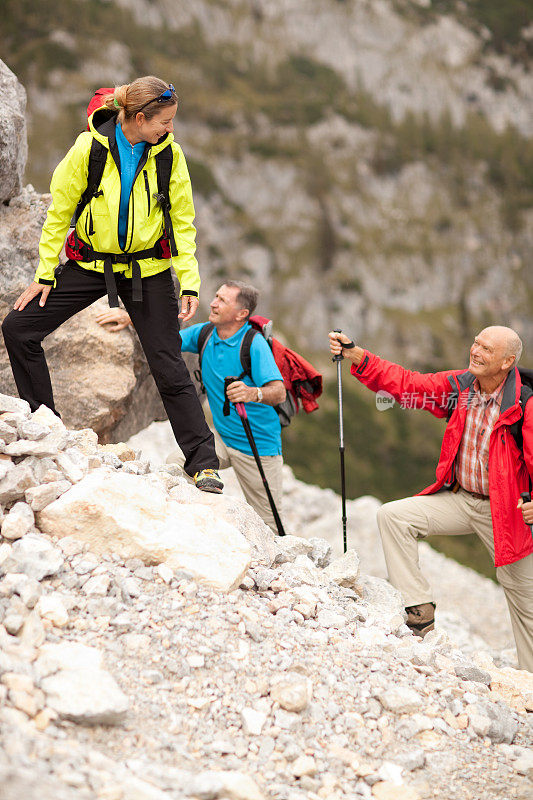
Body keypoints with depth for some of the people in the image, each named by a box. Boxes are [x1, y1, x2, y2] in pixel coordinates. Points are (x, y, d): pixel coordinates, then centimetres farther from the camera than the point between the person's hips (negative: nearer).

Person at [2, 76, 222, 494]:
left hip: (148, 270, -1)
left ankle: (203, 462, 3)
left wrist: (190, 282, -7)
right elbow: (60, 212, -4)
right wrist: (45, 274, -2)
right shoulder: (89, 148, -14)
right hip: (90, 264, 1)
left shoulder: (170, 154, -8)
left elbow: (183, 222, 0)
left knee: (170, 368, -4)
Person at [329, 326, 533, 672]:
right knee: (393, 515, -13)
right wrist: (356, 355, -13)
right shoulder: (457, 386, -4)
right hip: (459, 499, 5)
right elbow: (407, 384, -3)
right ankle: (420, 609, -8)